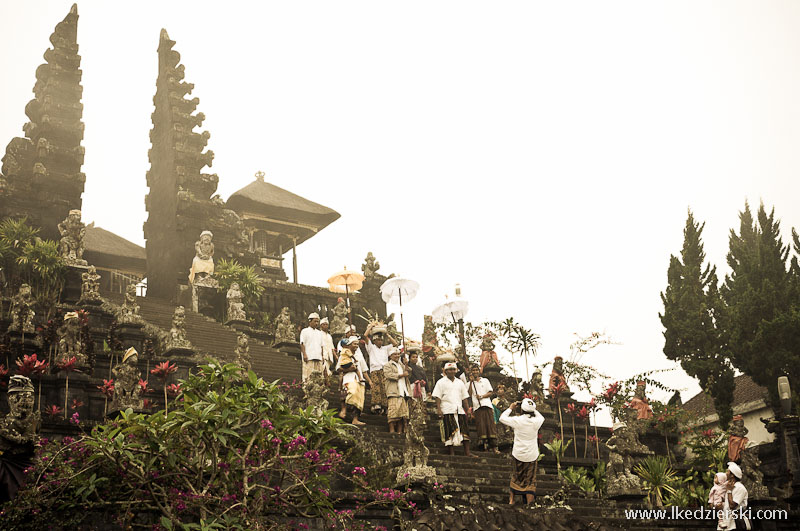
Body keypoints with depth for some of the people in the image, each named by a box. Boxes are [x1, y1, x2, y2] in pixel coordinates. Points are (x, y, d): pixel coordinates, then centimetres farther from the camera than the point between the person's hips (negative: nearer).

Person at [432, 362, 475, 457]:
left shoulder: (460, 383, 19)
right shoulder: (441, 382, 5)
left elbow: (464, 397, 20)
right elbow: (437, 397, -3)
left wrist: (468, 410, 12)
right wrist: (439, 409, -14)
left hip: (459, 410, 4)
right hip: (447, 411, -4)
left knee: (464, 431, -1)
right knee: (450, 432, -6)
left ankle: (467, 453, 0)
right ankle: (451, 453, -1)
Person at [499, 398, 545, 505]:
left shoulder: (517, 420, -15)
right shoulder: (536, 421, -10)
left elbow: (502, 418, 0)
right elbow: (542, 417, 16)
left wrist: (511, 408, 9)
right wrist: (532, 409, 14)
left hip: (518, 455, -1)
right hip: (532, 456, 1)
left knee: (516, 477, 19)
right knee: (530, 480, 12)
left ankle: (512, 499, 26)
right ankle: (529, 502, 9)